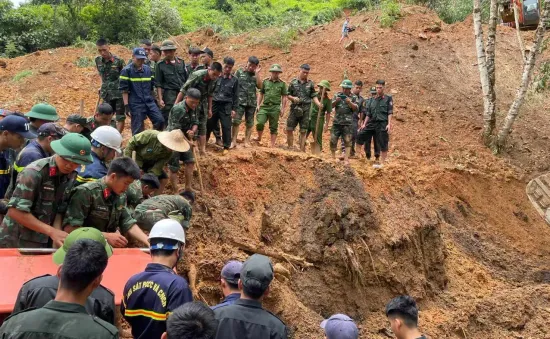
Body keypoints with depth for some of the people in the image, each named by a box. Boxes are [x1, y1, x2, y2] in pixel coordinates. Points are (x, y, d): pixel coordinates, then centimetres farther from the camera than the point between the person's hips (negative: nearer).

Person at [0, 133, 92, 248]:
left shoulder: (70, 177, 1)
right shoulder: (34, 172, -19)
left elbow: (60, 210, 4)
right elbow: (15, 211, -21)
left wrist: (57, 234, -13)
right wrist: (51, 231, -22)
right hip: (17, 242, -6)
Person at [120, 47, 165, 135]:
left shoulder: (148, 69, 9)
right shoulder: (126, 71, -6)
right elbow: (124, 90, -7)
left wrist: (154, 100, 17)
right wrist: (126, 106, -12)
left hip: (149, 102, 4)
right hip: (136, 104, -4)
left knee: (160, 121, -9)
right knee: (137, 129, 1)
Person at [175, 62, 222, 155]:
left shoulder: (213, 80, -5)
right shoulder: (197, 75, -24)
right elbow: (183, 90, -22)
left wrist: (209, 109, 13)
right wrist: (176, 105, -22)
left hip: (202, 105, 6)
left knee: (202, 127, 8)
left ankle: (203, 150, 13)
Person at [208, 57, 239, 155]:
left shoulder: (234, 80, 4)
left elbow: (236, 96, 6)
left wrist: (234, 109, 1)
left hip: (226, 106, -1)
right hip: (214, 104, 1)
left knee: (226, 127, -1)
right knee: (209, 125, 6)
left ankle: (226, 147, 11)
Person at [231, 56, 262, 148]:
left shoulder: (255, 75, 10)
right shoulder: (239, 72, 3)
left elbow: (259, 86, -3)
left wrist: (257, 73, -6)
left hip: (252, 102, 3)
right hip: (240, 101, -3)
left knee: (249, 123, 6)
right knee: (236, 121, -7)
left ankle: (247, 142, 13)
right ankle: (233, 141, -2)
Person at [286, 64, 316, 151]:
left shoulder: (310, 84, 6)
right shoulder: (293, 82, 4)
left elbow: (314, 96, 5)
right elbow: (288, 95, 8)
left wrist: (319, 104, -11)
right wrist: (293, 98, -13)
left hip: (305, 110, 0)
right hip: (294, 108, 0)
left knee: (303, 131, 2)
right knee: (289, 129, 0)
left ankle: (302, 151, 5)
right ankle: (290, 149, 13)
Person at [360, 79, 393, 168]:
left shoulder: (388, 99, 1)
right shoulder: (372, 100, 15)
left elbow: (390, 113, -6)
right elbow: (368, 114, 16)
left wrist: (389, 124, -15)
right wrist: (364, 124, 9)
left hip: (384, 124, -5)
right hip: (374, 124, 5)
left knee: (383, 144, -4)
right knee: (378, 144, 9)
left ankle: (382, 163, -3)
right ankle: (379, 162, 14)